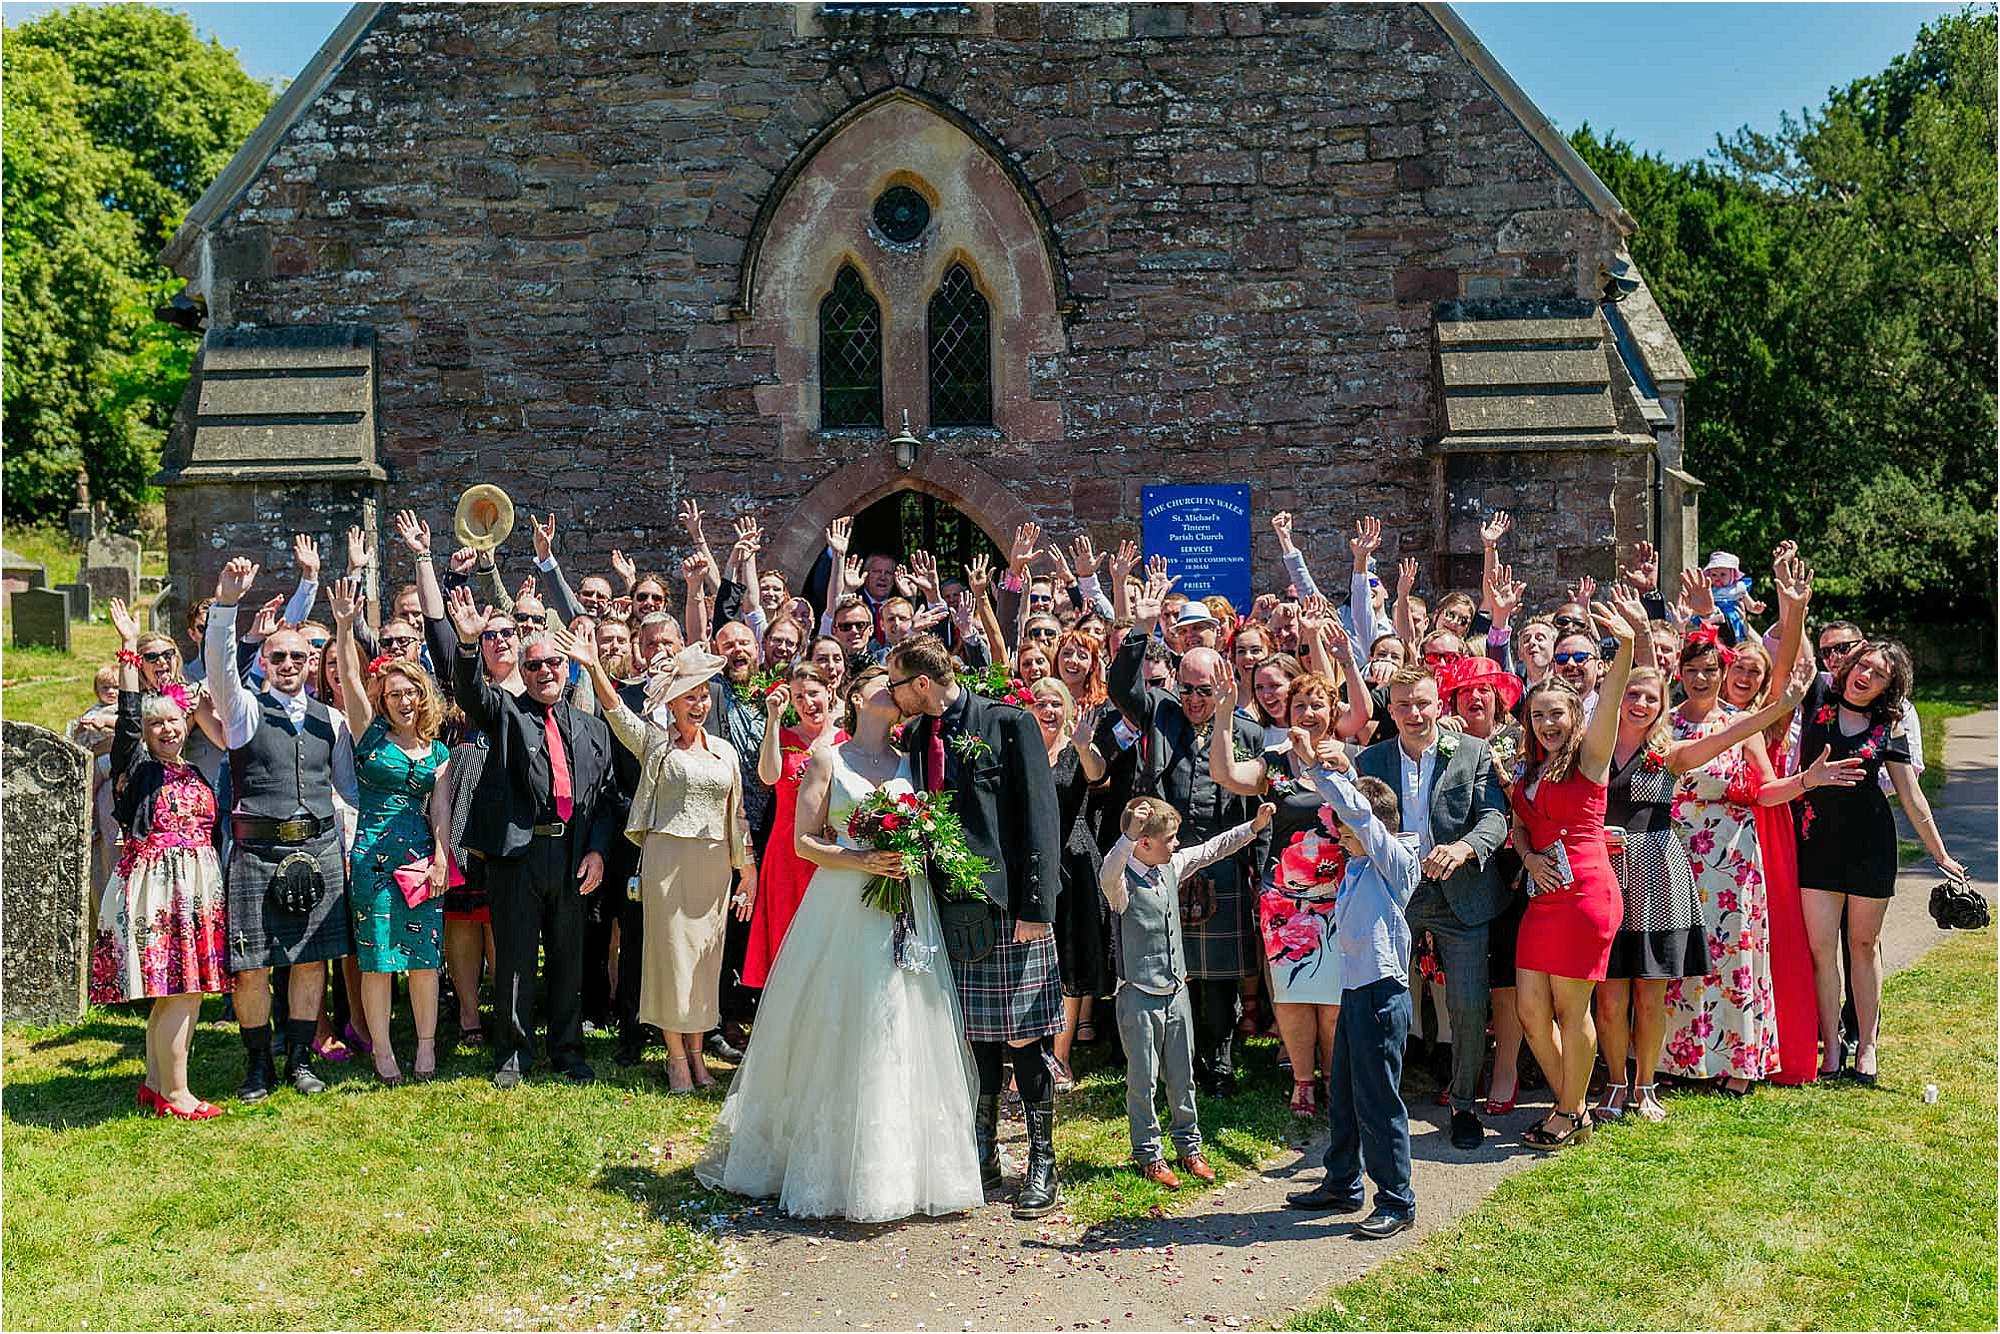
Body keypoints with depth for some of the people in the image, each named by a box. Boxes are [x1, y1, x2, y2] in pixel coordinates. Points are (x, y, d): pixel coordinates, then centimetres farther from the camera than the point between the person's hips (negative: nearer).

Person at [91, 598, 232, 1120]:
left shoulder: (197, 771, 15)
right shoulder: (138, 768, -2)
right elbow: (127, 718, -13)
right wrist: (129, 650, -16)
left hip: (198, 887, 6)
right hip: (156, 884, -6)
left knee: (181, 990, 8)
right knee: (178, 991, -8)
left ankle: (155, 1084, 19)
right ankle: (175, 1094, 0)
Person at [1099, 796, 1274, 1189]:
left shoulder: (1172, 867, 4)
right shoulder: (1122, 883, -18)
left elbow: (1213, 849, 15)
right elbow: (1108, 876, -42)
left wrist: (1254, 825, 11)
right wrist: (1128, 836, -57)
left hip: (1175, 990, 7)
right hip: (1139, 994, -6)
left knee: (1182, 1074, 16)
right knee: (1143, 1078, 4)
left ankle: (1188, 1146, 29)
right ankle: (1148, 1154, 17)